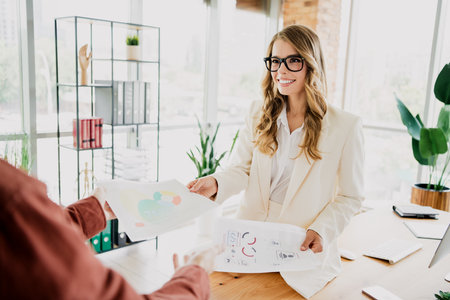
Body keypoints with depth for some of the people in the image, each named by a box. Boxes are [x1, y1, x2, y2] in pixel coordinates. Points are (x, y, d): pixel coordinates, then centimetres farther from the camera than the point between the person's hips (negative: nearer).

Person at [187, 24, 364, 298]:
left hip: (303, 248, -2)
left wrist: (322, 231, -15)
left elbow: (349, 197, 0)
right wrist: (215, 184, -17)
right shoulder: (260, 114, 7)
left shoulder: (346, 126, -5)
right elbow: (241, 169, 4)